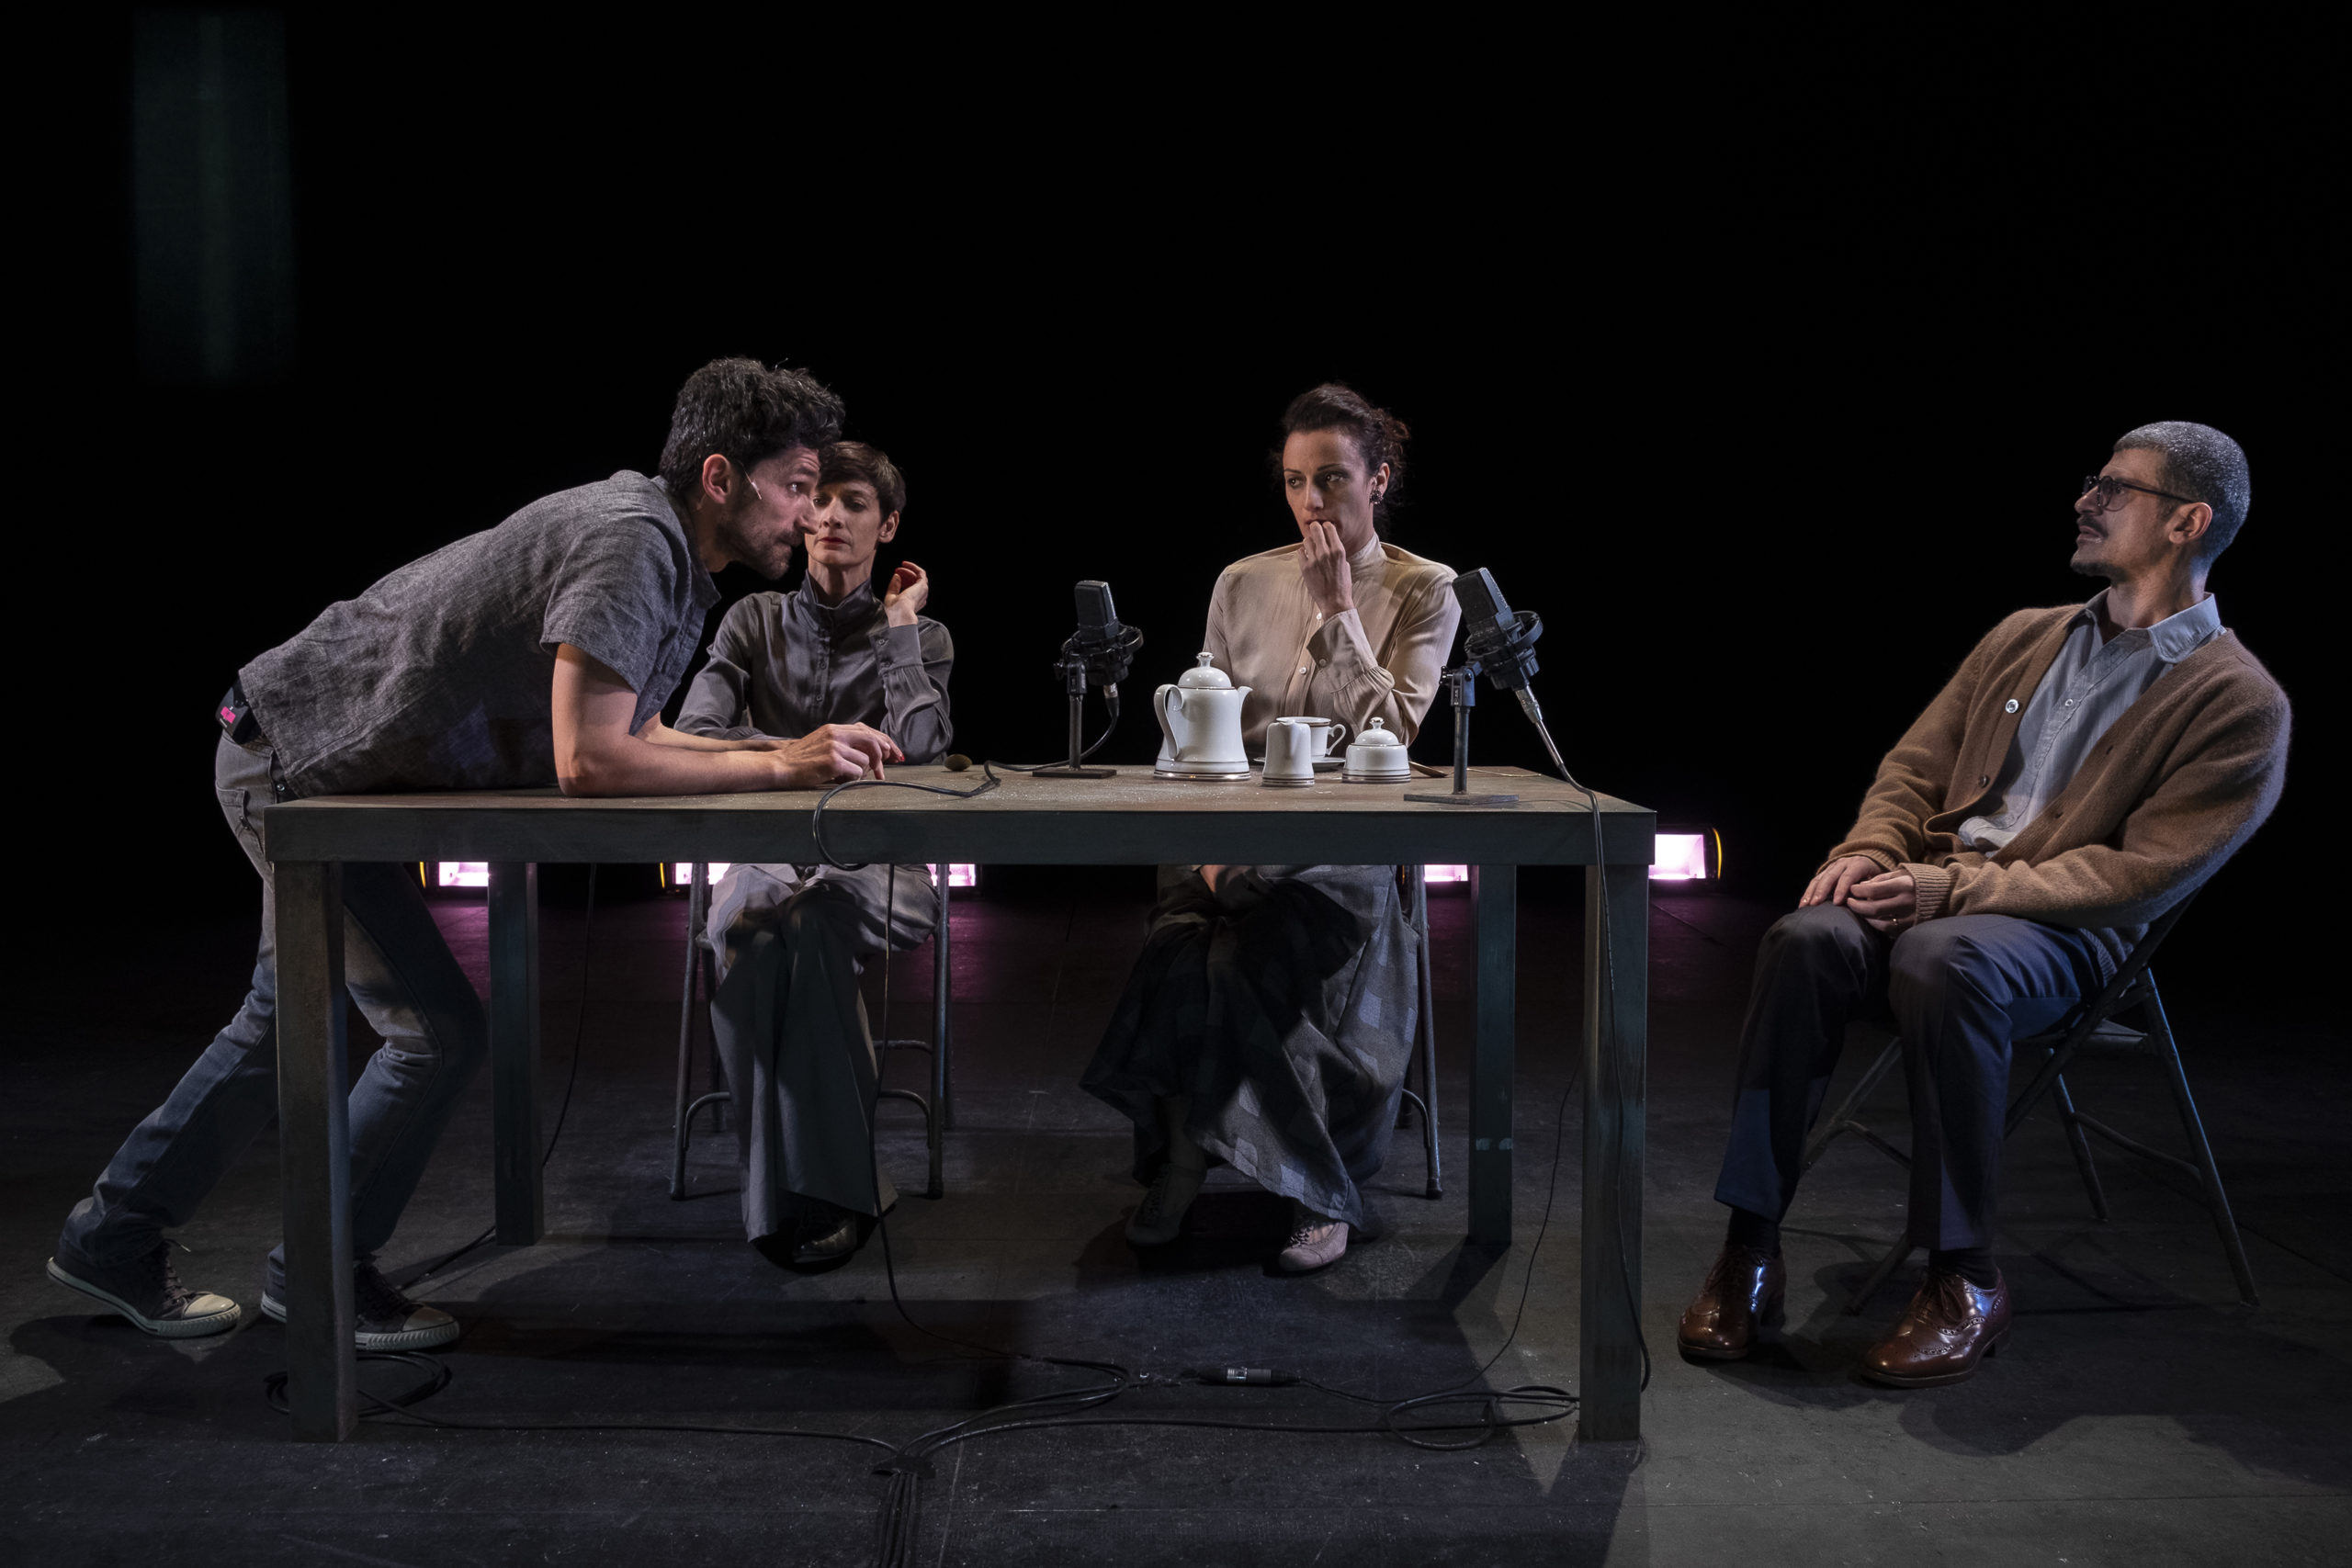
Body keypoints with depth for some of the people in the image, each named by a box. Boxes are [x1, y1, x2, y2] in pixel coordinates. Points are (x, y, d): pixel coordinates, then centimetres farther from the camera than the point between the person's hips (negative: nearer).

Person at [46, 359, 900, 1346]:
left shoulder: (672, 556, 2)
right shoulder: (629, 541, -29)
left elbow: (636, 734, 5)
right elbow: (589, 761, -36)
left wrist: (797, 748, -6)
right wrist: (777, 768, -28)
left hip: (324, 759, 10)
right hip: (295, 770, -10)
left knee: (288, 1021, 21)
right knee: (440, 1032, -6)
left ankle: (112, 1241, 37)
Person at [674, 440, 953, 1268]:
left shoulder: (921, 636, 10)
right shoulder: (755, 622, 13)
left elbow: (919, 747, -11)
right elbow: (690, 736, 1)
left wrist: (899, 624, -2)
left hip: (877, 868, -1)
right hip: (765, 858, 1)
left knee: (802, 923, -36)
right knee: (754, 919, -35)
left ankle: (809, 1191, -28)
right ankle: (824, 1189, -28)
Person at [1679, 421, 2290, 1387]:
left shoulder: (2241, 705, -1)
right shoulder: (2024, 636, 18)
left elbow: (2139, 874, -11)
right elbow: (1914, 767, 19)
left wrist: (1954, 889, -19)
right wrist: (1870, 852, -3)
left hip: (2067, 930, -5)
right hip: (1930, 889, 5)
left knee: (1943, 964, -39)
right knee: (1805, 939, -29)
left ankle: (1964, 1282, -24)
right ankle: (1750, 1249, -23)